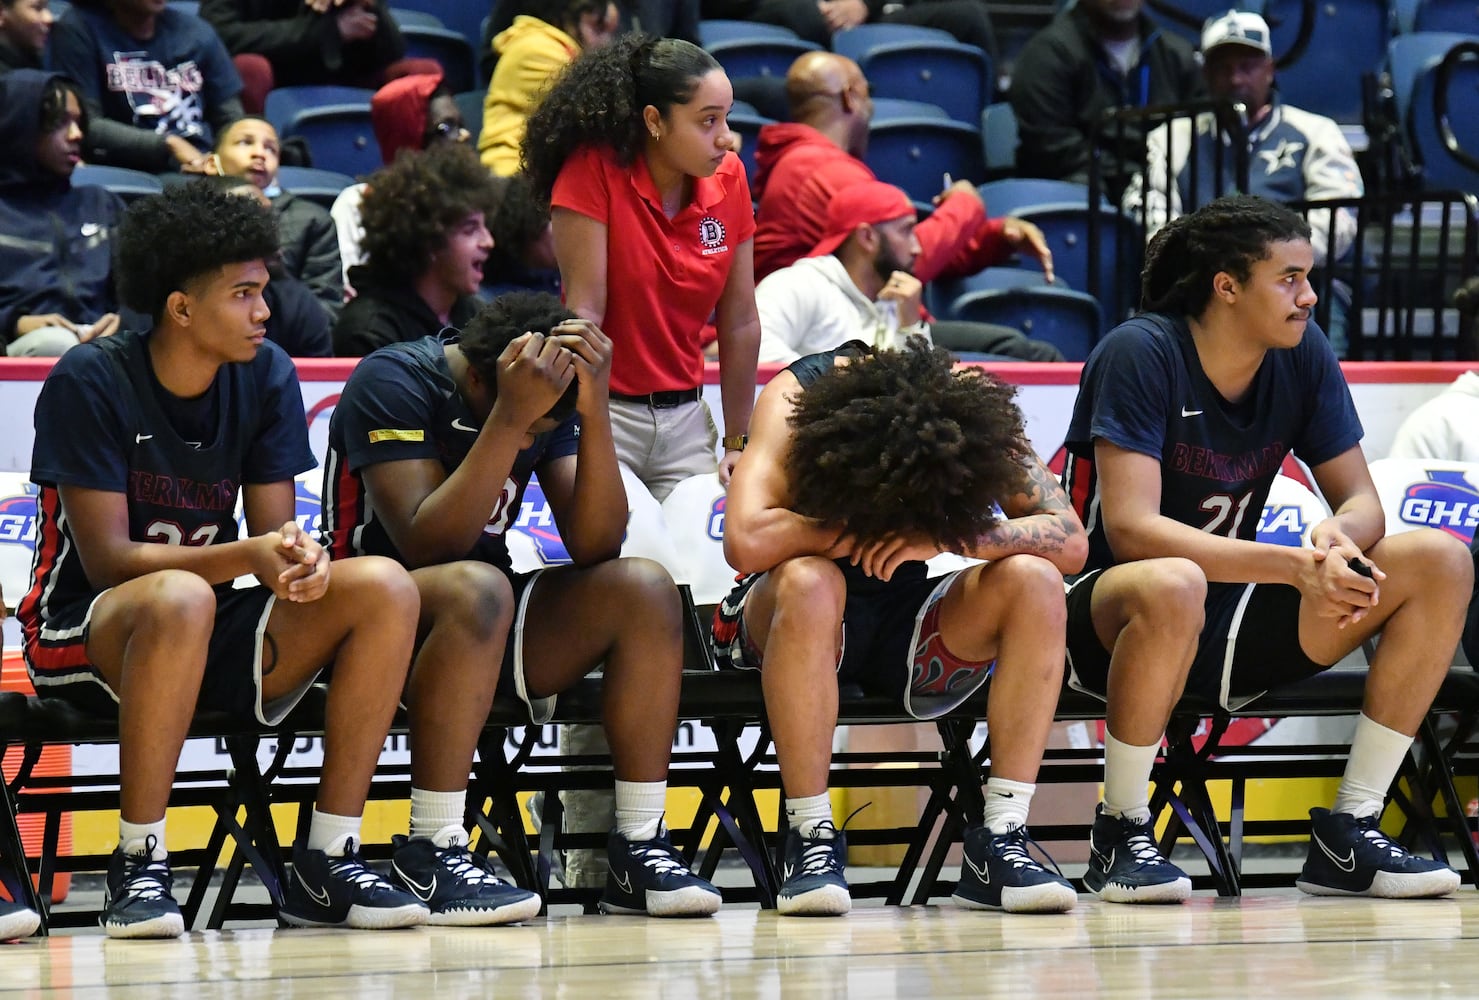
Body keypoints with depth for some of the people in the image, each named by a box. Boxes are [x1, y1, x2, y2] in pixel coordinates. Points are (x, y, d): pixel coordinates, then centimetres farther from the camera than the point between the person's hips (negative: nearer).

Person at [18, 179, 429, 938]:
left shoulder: (265, 377, 2)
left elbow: (276, 528, 1)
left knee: (385, 588, -18)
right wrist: (248, 557, -31)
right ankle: (138, 868, -28)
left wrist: (302, 559, -25)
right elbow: (106, 559, -18)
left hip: (210, 644, 6)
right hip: (85, 633, -5)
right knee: (180, 599, -40)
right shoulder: (90, 383, -14)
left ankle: (326, 864, -16)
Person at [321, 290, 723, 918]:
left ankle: (638, 848, -17)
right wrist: (508, 419, -31)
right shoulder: (391, 383, -16)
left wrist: (594, 412, -19)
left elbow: (594, 547, -7)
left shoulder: (550, 396, 2)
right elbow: (427, 547, -27)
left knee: (645, 589, -15)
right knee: (478, 588, -37)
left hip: (494, 628, 6)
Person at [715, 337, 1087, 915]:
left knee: (1034, 582, -23)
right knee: (810, 582, -38)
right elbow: (747, 543, -35)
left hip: (905, 621, 3)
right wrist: (865, 528, -25)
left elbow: (1071, 541, -17)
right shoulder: (798, 396, -21)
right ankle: (810, 840, -29)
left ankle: (1000, 840, -21)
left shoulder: (972, 410, -13)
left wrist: (950, 536, -31)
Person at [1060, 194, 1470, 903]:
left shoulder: (1303, 355, 0)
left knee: (1440, 563, -9)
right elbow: (1130, 528, -26)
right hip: (1107, 620, -6)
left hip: (1230, 626, 6)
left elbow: (1360, 500, 4)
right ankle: (1122, 835, -20)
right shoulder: (1141, 354, -17)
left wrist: (1340, 541, -24)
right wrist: (1295, 566, -34)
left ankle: (1348, 834, -8)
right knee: (1173, 587, -42)